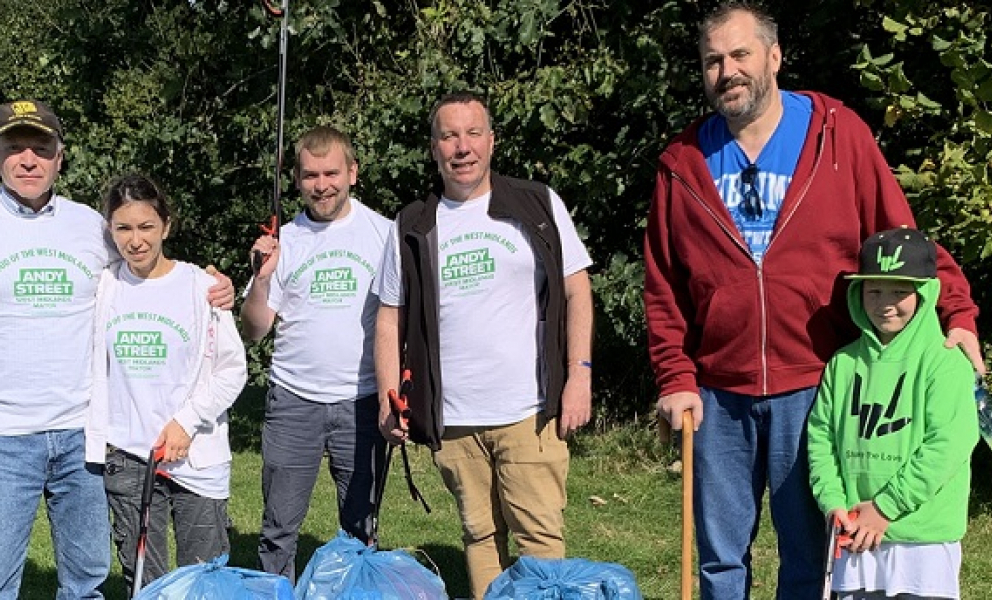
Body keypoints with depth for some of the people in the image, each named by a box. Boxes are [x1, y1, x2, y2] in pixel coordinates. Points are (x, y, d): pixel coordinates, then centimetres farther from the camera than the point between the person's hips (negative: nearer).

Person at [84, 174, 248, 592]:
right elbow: (94, 369, 12)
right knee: (143, 583, 6)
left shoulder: (201, 286, -3)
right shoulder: (104, 287, 4)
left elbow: (232, 369, -1)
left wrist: (186, 422, -10)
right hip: (125, 459, 2)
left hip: (197, 456, -2)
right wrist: (97, 439, 8)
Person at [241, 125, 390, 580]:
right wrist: (262, 276, -13)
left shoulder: (382, 232, 1)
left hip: (361, 401, -1)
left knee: (360, 529, 9)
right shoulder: (284, 241, 3)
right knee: (279, 527, 4)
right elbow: (254, 330, 3)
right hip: (293, 401, 1)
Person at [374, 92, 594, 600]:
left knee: (539, 534, -4)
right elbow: (390, 317, 12)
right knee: (479, 534, 10)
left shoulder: (538, 205, 4)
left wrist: (579, 374, -6)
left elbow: (576, 291, 4)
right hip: (451, 419, 2)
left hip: (529, 411, -2)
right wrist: (388, 399, 0)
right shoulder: (412, 228, 9)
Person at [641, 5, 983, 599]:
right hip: (719, 396, 2)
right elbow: (664, 288, 7)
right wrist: (675, 380, 0)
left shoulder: (837, 133, -1)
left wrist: (957, 314, -12)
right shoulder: (683, 163, 5)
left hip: (813, 388, -2)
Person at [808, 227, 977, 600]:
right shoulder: (843, 362, 8)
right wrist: (832, 501, -6)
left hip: (925, 535, -4)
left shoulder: (944, 361, -7)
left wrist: (885, 507, -14)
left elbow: (947, 443, -15)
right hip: (856, 538, 4)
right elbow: (821, 435, 8)